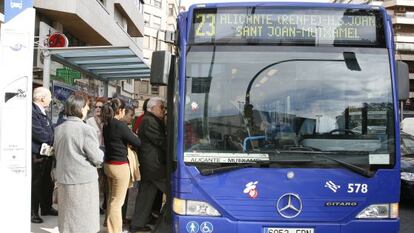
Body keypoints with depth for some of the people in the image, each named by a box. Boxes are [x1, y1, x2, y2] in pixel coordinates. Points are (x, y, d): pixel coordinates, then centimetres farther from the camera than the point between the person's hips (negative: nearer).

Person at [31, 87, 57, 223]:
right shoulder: (32, 112, -19)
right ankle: (32, 212, 14)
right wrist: (55, 139, -10)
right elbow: (39, 134, -23)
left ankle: (46, 208, 34)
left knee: (47, 183, 20)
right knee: (35, 185, 2)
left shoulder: (42, 112, 12)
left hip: (47, 155, 10)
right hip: (37, 156, -10)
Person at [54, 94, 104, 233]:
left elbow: (58, 153, 12)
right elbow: (97, 158, -13)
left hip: (63, 179, 6)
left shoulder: (59, 129, 2)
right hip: (83, 180, -6)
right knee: (84, 221, 5)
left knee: (68, 219, 19)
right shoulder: (86, 129, -17)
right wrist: (100, 153, 7)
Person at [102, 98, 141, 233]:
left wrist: (127, 140, 4)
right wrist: (132, 136, 7)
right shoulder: (120, 125, -18)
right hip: (119, 166, -8)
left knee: (111, 199, 19)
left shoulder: (106, 125, 6)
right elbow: (137, 143, -12)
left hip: (108, 164, 8)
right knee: (117, 202, 0)